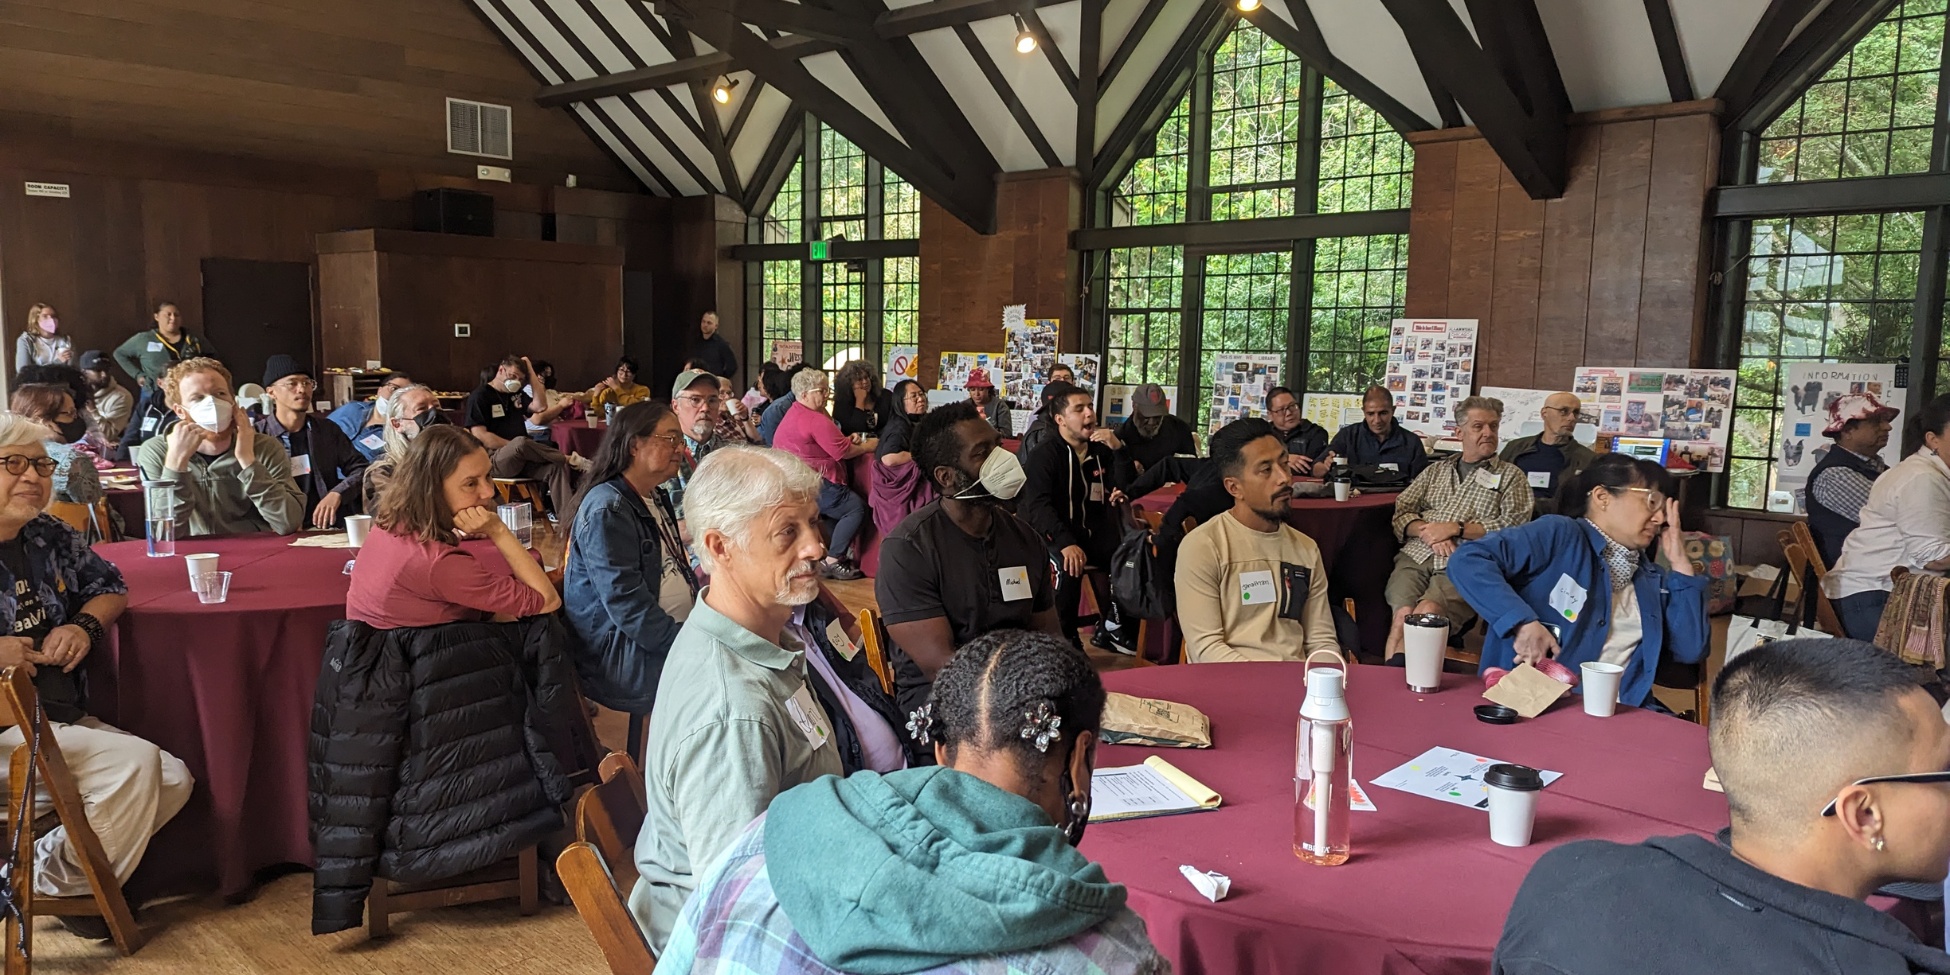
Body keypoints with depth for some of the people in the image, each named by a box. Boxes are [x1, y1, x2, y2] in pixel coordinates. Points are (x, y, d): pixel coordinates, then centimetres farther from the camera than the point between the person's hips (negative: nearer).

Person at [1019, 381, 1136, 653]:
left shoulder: (1101, 451, 11)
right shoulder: (1042, 456, -7)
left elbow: (1124, 490, 2)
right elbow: (1039, 506, -20)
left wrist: (1119, 449, -12)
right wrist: (1067, 544, -35)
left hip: (1095, 532, 5)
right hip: (1055, 533, -5)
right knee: (1070, 566, -35)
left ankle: (1110, 628, -1)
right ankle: (1065, 638, -18)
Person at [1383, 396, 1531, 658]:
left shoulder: (1510, 476, 16)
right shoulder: (1435, 471, 26)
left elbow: (1513, 526, 1)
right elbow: (1401, 514, 17)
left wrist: (1456, 528, -6)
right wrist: (1428, 531, -5)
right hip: (1416, 557, 3)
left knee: (1427, 613, -33)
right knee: (1404, 615, -29)